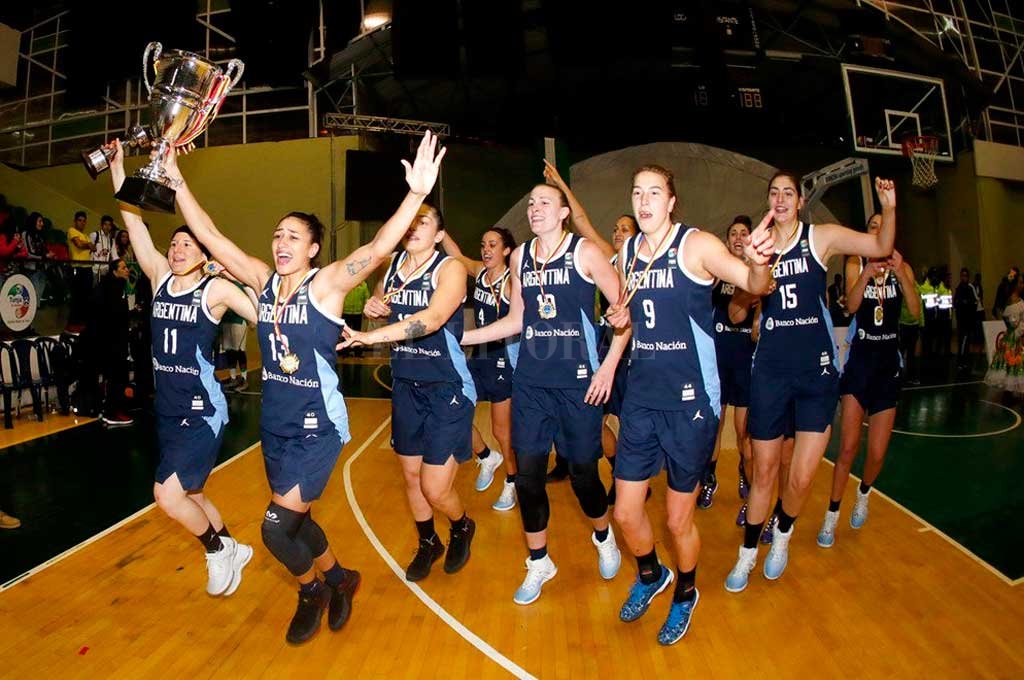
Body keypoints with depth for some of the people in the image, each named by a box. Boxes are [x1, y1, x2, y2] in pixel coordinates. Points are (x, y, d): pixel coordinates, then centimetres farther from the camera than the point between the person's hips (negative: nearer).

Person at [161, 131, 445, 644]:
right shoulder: (263, 279, 2)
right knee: (295, 520, 20)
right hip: (274, 424, 7)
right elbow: (210, 236, 3)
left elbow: (376, 249, -29)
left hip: (318, 428, -7)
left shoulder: (326, 284, -14)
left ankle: (312, 591, 26)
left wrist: (415, 195, -40)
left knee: (277, 527, -5)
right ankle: (337, 579, 46)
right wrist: (176, 181, -1)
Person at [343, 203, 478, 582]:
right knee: (410, 475, 16)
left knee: (435, 488, -4)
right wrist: (372, 308, 0)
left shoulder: (450, 268, -13)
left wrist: (369, 337, -39)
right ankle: (428, 543, 42)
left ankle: (462, 528, 31)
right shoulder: (391, 266, 4)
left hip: (448, 389, -5)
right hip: (405, 386, 6)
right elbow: (377, 302, 24)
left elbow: (431, 318, -31)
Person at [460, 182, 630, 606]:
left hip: (578, 382, -4)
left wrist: (609, 367, -11)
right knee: (527, 474, 4)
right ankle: (538, 563, 26)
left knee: (583, 471, 6)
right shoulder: (520, 257, 9)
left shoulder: (584, 252, -5)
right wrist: (460, 337, 8)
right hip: (530, 382, 4)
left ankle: (603, 537, 39)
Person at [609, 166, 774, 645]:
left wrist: (759, 264, -45)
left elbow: (756, 285, -22)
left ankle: (685, 593, 41)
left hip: (690, 401, -5)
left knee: (678, 520, 10)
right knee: (626, 512, 11)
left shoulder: (697, 245, -10)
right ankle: (651, 575, 43)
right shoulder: (627, 253, 7)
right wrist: (618, 316, -1)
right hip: (640, 398, 5)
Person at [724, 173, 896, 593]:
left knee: (801, 478, -2)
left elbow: (881, 247, -11)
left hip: (816, 369, -1)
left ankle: (782, 536, 30)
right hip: (769, 370, 1)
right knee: (764, 471, 9)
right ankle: (748, 553, 28)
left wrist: (889, 208, -26)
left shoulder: (821, 237, 1)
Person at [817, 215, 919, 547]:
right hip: (859, 358, -2)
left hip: (889, 361, 2)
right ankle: (832, 516, 7)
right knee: (849, 446, -8)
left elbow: (915, 309, -11)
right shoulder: (855, 263, 0)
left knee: (877, 453, 4)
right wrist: (867, 273, -30)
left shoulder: (903, 267, 5)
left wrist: (899, 272, -22)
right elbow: (851, 305, -16)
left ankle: (863, 495, 35)